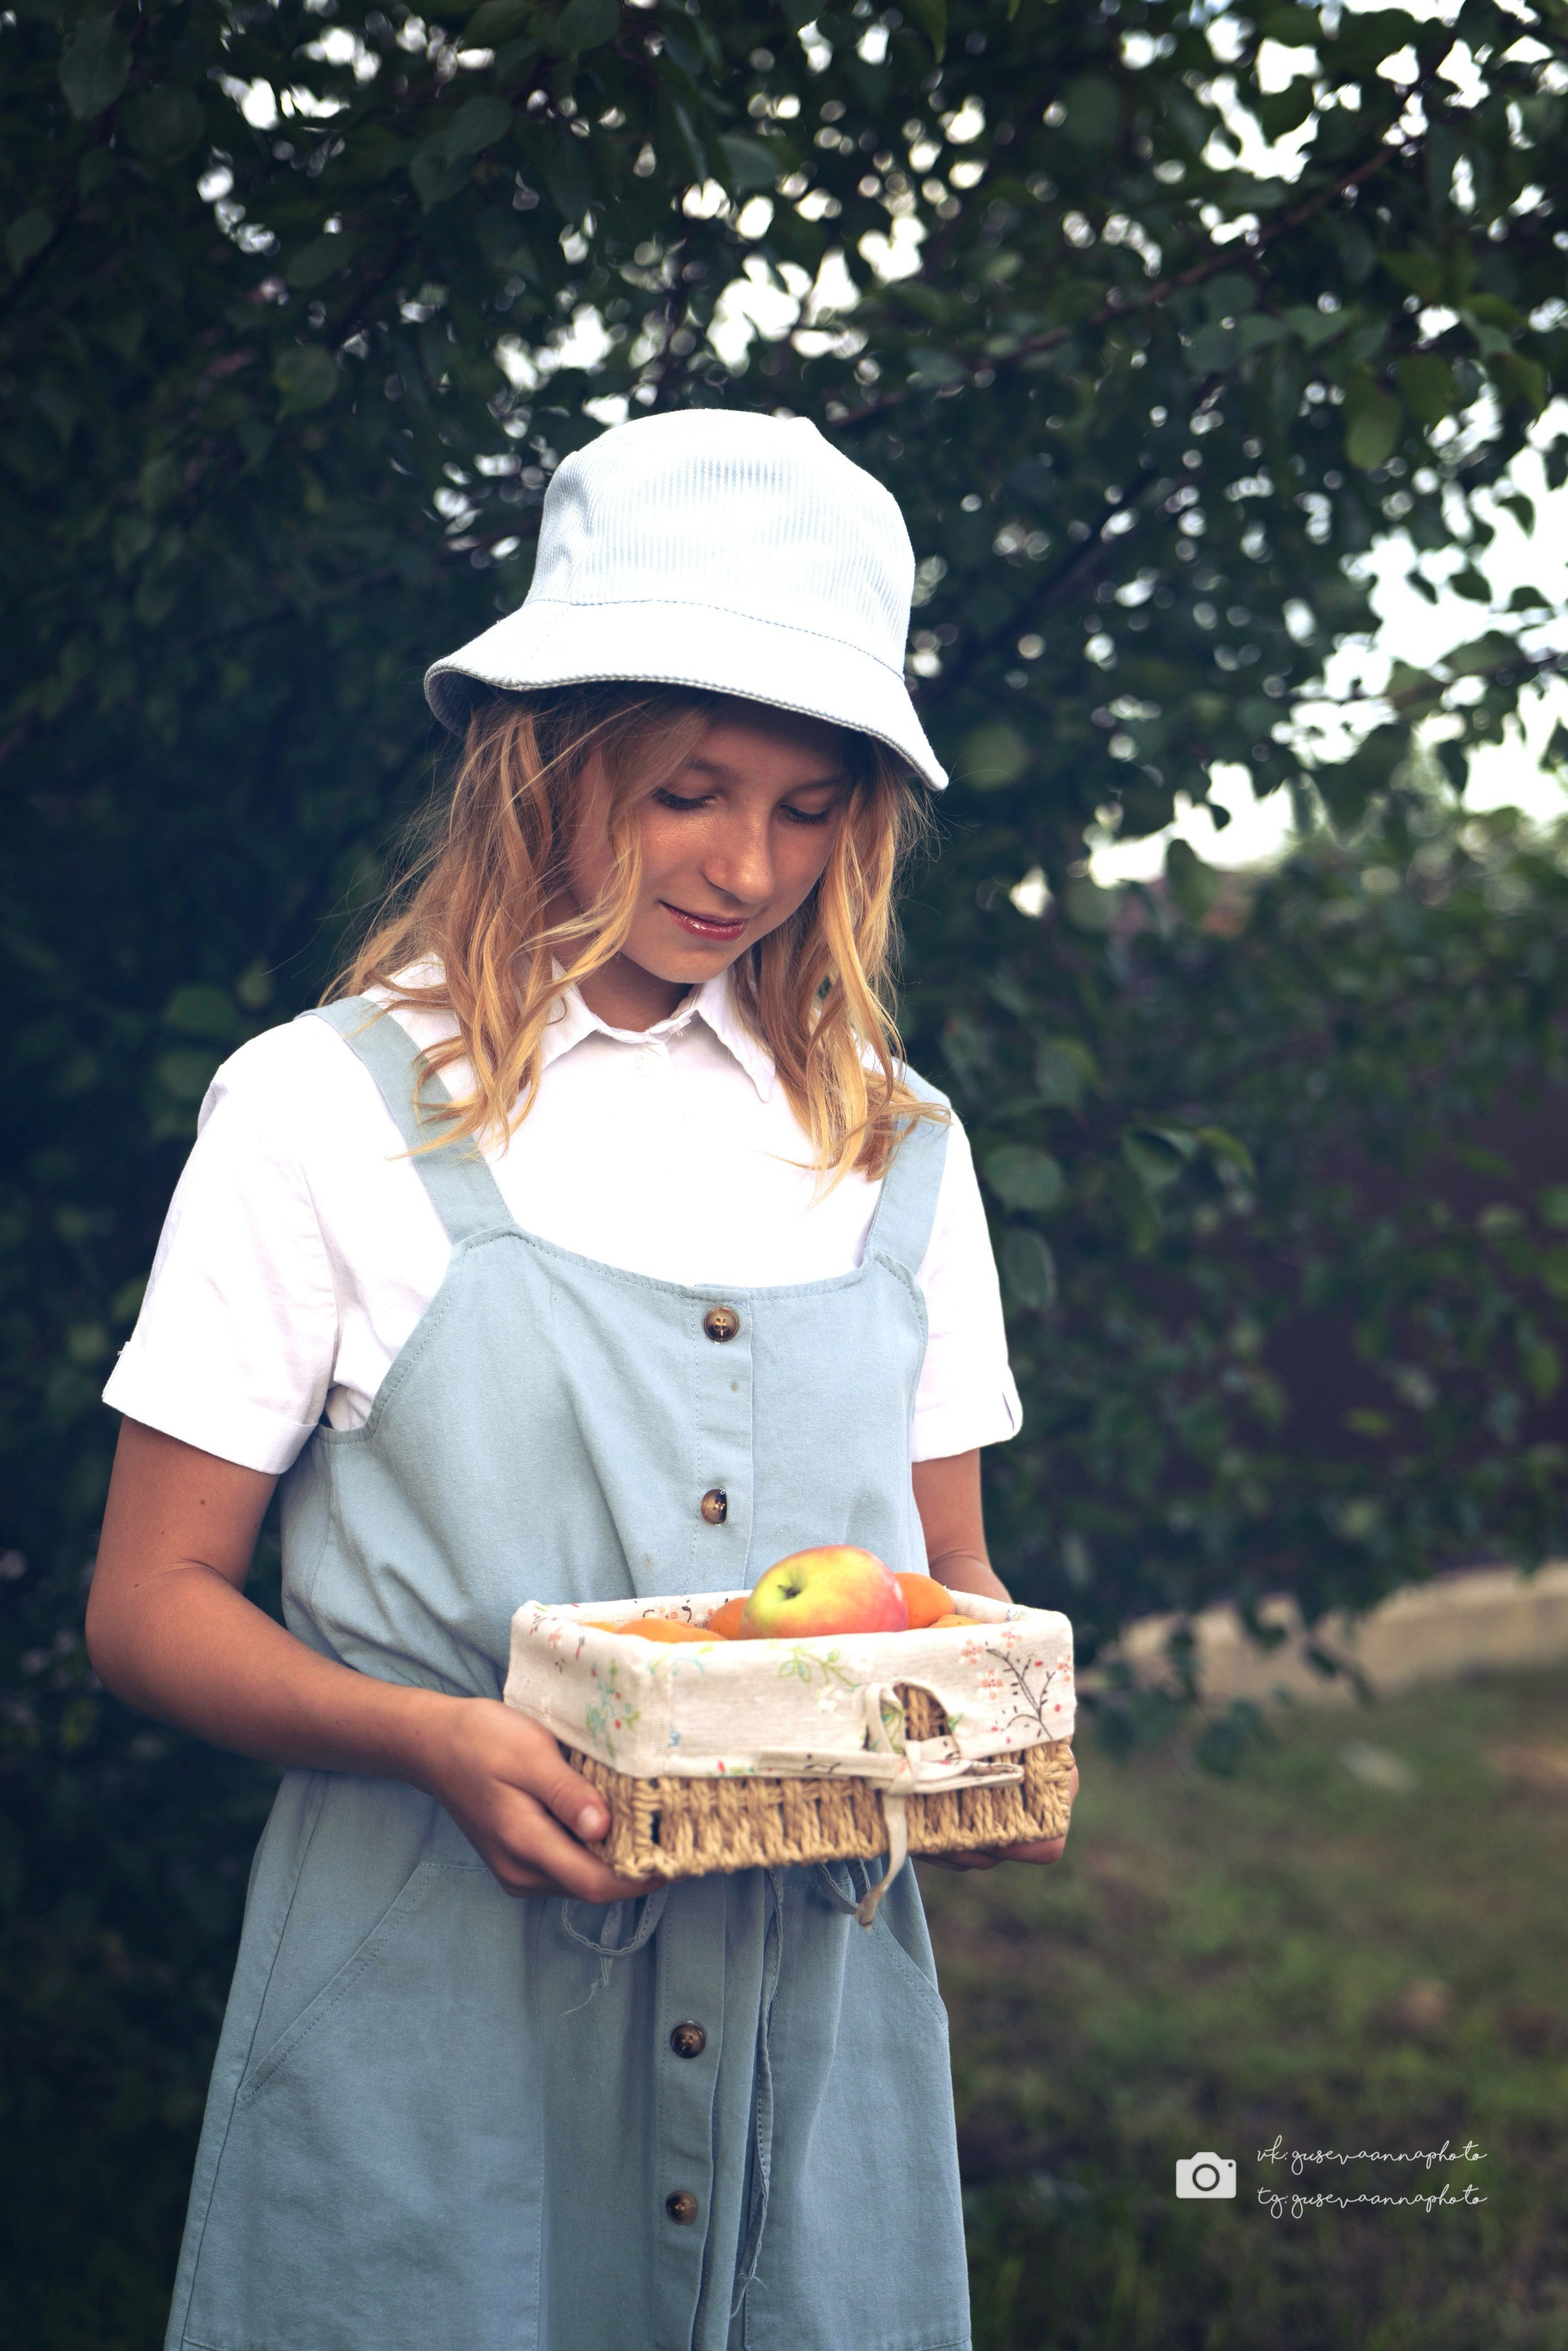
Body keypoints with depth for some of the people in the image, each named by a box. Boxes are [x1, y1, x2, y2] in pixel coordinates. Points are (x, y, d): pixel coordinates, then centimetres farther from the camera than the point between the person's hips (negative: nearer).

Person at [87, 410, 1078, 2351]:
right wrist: (435, 1740, -20)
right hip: (435, 2015, -3)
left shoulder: (896, 1147, 9)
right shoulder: (326, 1113, -3)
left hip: (816, 2004, 3)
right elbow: (151, 1607, -3)